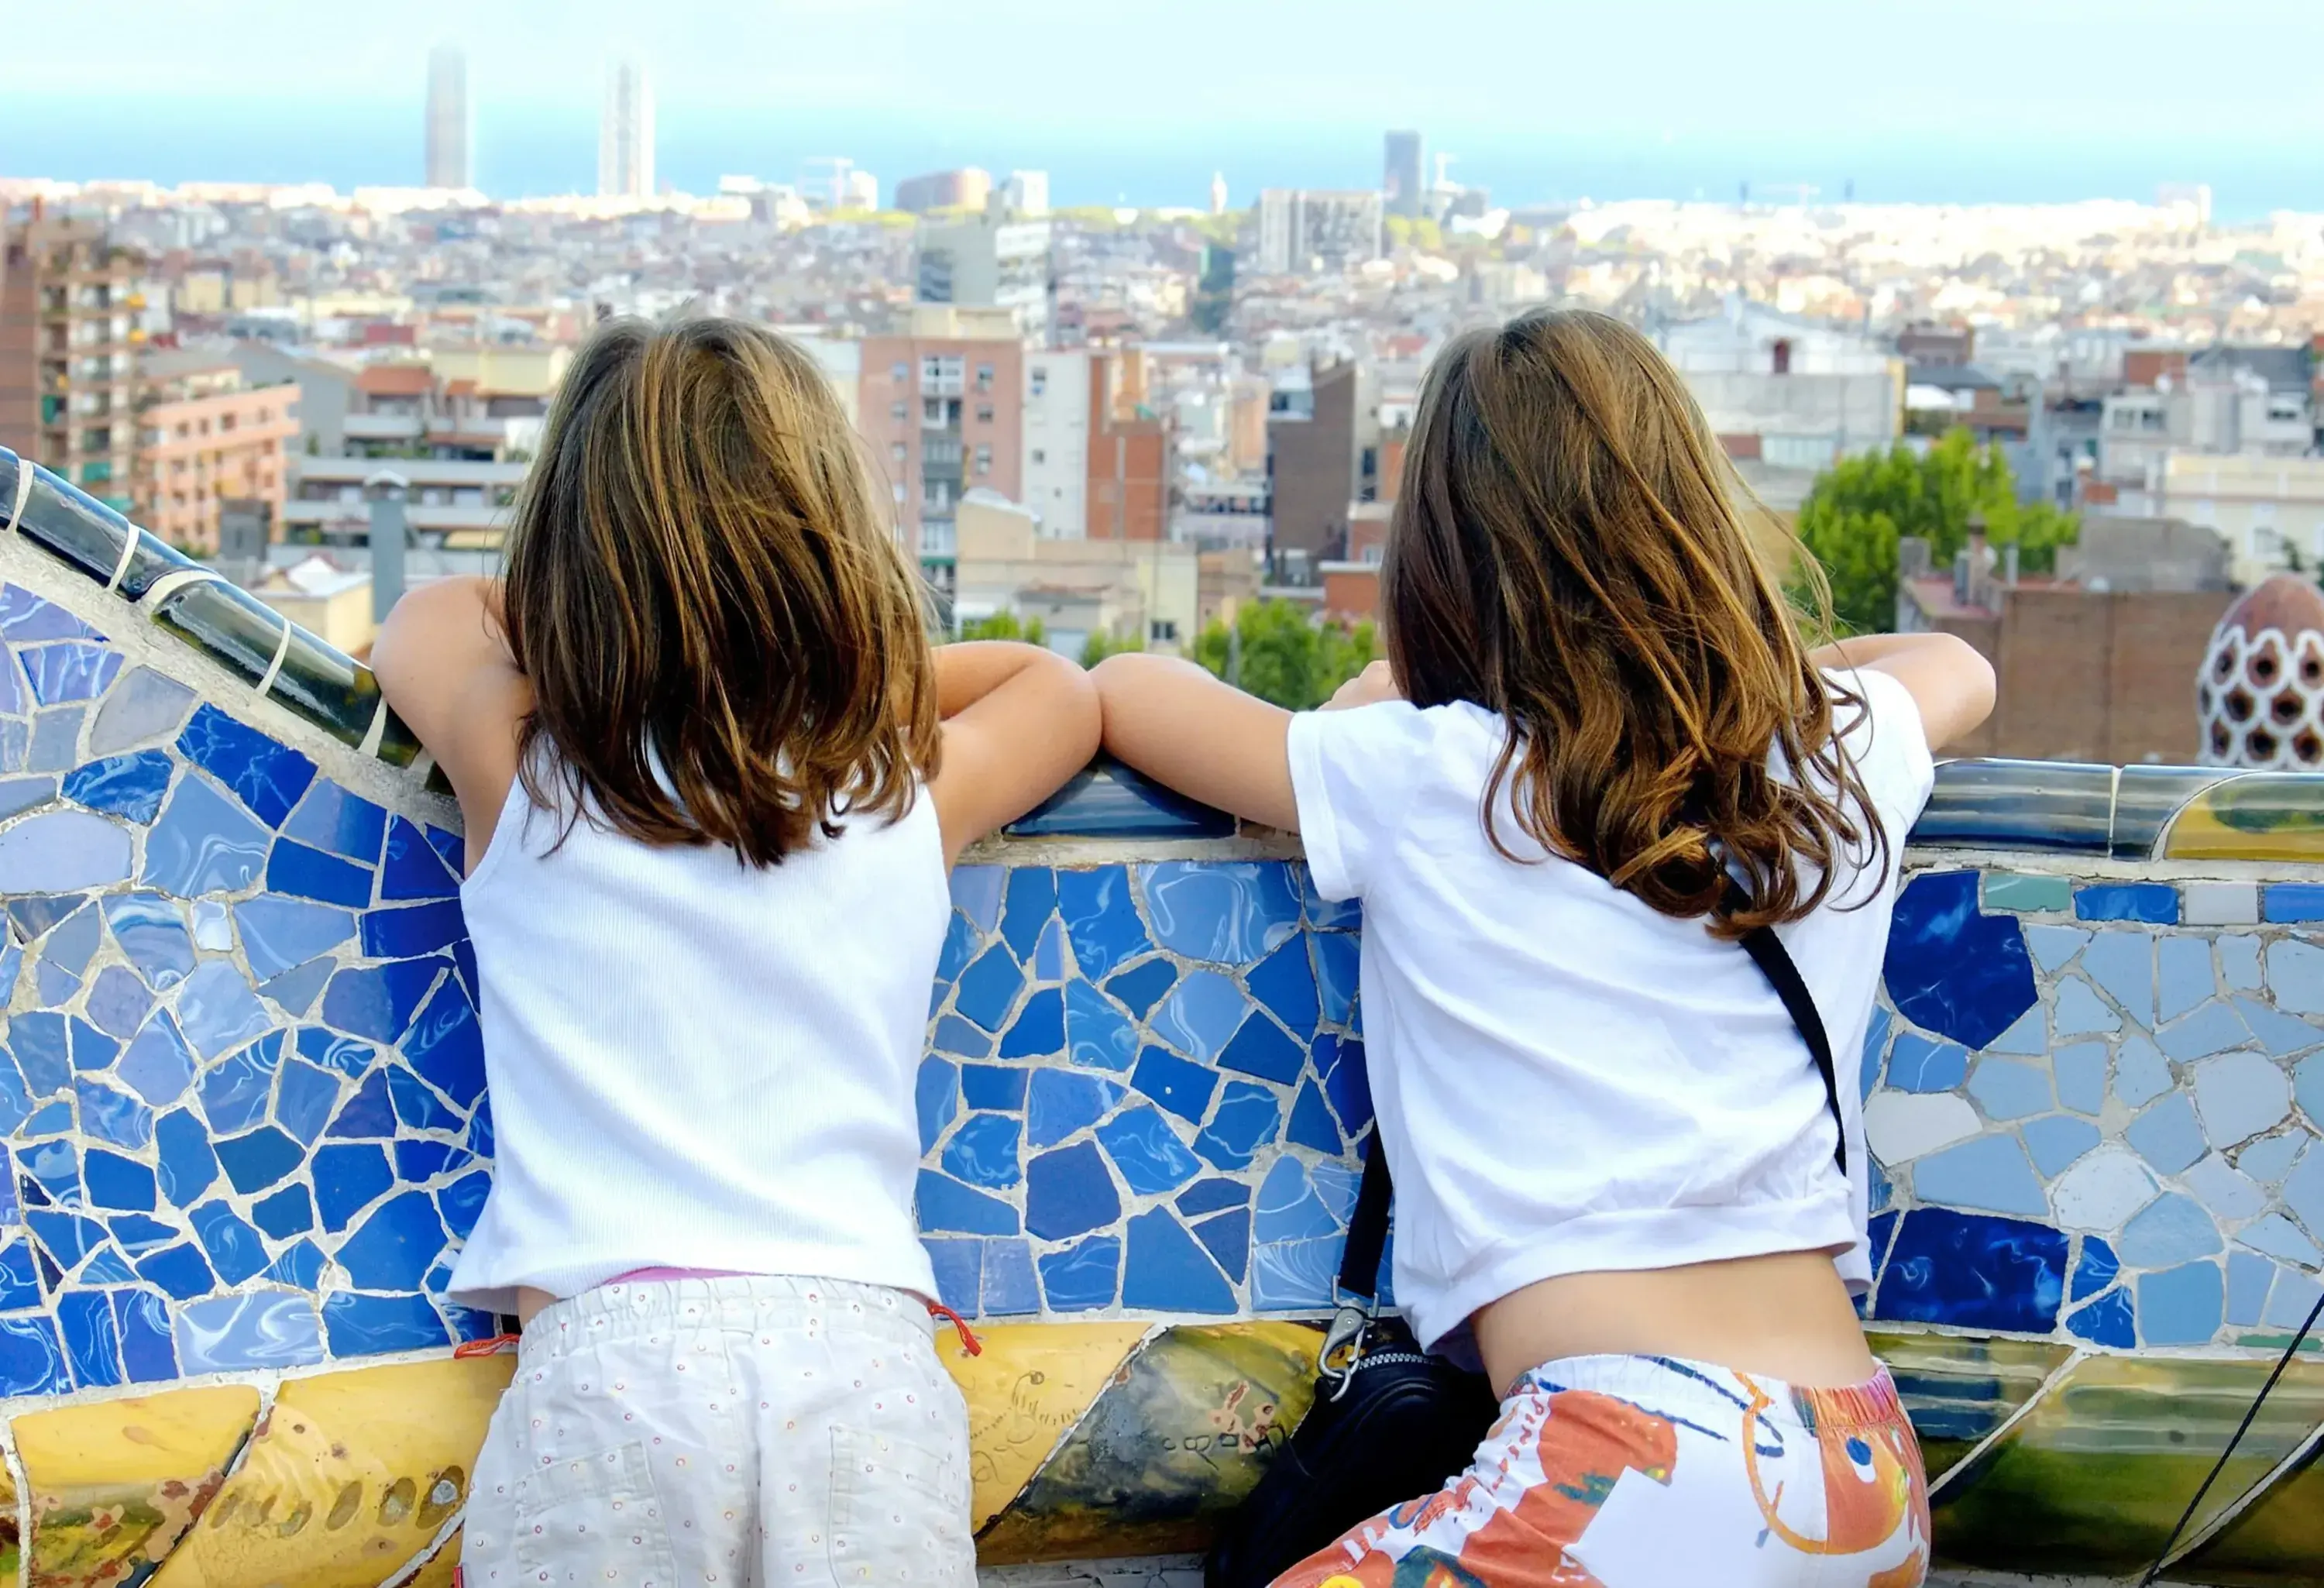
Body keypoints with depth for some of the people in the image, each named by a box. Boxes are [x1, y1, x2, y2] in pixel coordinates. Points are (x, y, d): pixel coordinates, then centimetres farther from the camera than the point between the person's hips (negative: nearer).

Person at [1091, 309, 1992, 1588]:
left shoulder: (1420, 778, -1)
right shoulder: (1839, 754, 11)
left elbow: (1123, 691, 17)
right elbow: (1953, 667, 38)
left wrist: (1373, 712, 30)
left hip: (1632, 1456, -6)